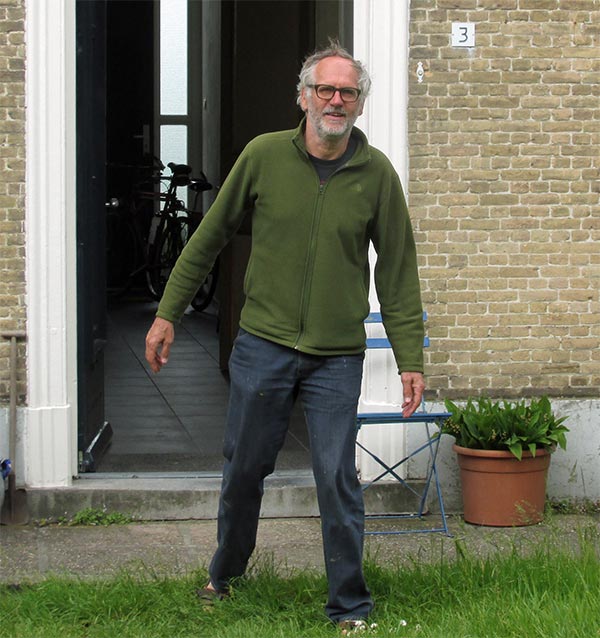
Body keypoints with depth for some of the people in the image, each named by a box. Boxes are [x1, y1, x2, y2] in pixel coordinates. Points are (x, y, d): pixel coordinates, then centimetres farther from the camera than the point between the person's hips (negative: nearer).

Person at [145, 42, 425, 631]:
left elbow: (397, 271, 2)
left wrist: (410, 360, -1)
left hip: (337, 358, -1)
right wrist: (168, 313, 6)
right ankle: (225, 574, 36)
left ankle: (350, 608, 11)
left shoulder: (377, 174, -2)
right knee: (243, 470, 12)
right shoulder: (264, 155, -2)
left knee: (338, 481, -2)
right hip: (261, 345, 1)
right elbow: (210, 236, 7)